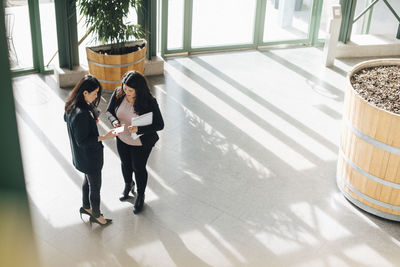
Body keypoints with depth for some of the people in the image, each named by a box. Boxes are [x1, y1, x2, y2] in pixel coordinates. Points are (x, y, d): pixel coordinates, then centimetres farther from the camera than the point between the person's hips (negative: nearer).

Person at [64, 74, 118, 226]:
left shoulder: (72, 105, -8)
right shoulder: (82, 115, -37)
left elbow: (66, 118, 13)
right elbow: (82, 141, -30)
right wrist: (104, 137, -32)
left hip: (82, 155, 9)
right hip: (89, 157, -9)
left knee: (88, 180, 29)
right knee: (95, 186, 13)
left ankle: (86, 207, 51)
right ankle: (96, 215, 34)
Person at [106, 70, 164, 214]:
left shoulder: (149, 102, -30)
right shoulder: (118, 94, -18)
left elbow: (159, 125, -25)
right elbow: (109, 111, -3)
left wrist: (139, 129, -38)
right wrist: (114, 121, -26)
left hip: (140, 143, -4)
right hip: (122, 139, 4)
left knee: (138, 168, 17)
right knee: (125, 164, 27)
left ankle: (140, 195, 44)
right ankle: (128, 185, 59)